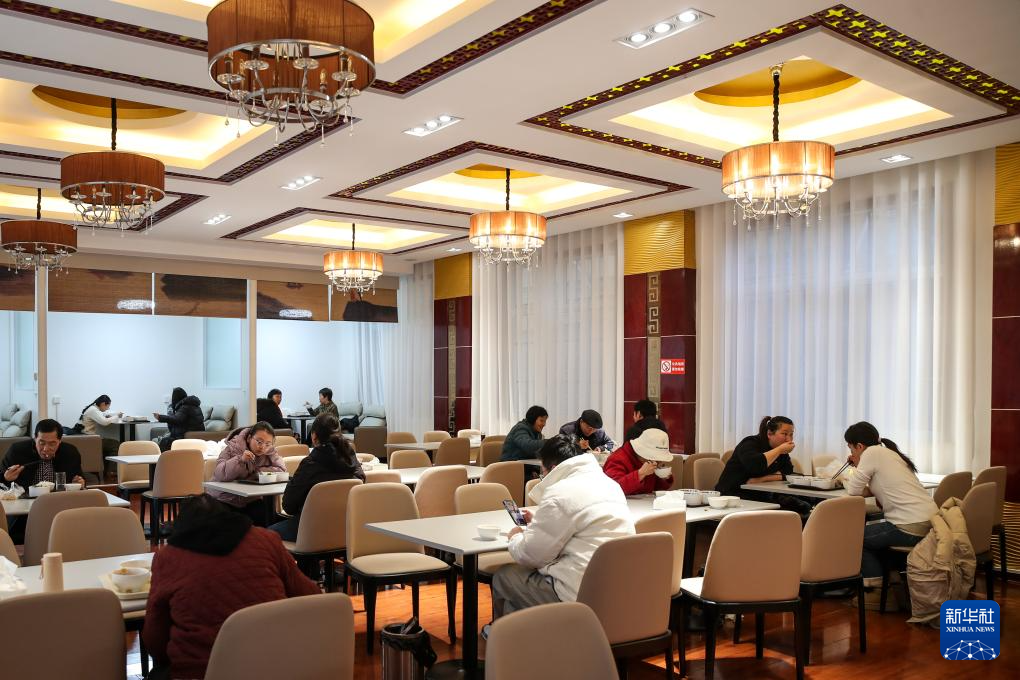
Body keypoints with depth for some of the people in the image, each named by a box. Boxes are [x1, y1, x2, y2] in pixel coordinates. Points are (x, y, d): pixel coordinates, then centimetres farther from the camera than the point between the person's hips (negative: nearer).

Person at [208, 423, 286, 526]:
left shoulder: (270, 451, 0)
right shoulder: (233, 448, -10)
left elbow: (282, 470, -12)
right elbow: (219, 475, -22)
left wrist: (256, 472, -18)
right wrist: (240, 459, -34)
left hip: (250, 502, 3)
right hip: (224, 501, -3)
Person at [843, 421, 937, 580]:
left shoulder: (872, 452, -8)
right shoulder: (888, 453, 18)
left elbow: (853, 491, -9)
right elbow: (869, 491, 17)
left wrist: (858, 468, 8)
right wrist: (859, 467, 13)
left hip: (912, 528, -9)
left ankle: (874, 577, 17)